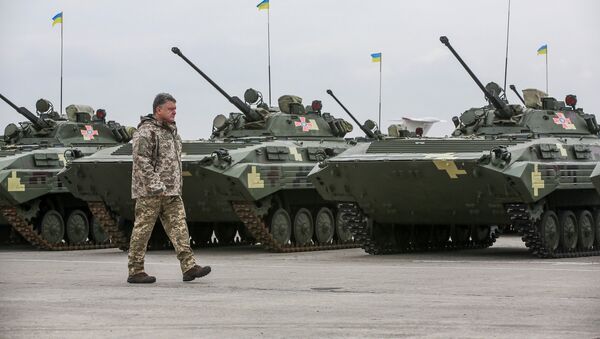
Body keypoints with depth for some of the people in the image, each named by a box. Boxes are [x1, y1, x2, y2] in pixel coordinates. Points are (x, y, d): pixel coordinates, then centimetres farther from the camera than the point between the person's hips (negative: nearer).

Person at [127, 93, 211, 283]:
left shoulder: (171, 130, 17)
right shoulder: (146, 132, -12)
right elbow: (141, 161, -20)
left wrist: (176, 185, 20)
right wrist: (155, 185, -24)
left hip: (171, 192, 9)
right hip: (149, 192, -8)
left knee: (179, 227, -1)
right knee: (142, 231, -2)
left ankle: (189, 267, -6)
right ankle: (135, 272, 4)